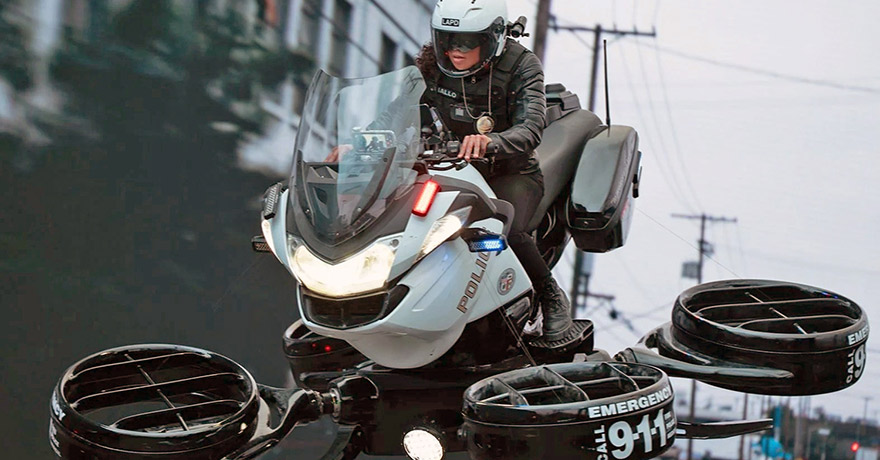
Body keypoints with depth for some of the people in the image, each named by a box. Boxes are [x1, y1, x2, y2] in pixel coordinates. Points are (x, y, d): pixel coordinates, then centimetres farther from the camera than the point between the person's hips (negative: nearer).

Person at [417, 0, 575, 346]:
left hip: (510, 173, -4)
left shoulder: (520, 65, -13)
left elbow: (530, 128, -26)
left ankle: (552, 298, -8)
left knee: (508, 230, -34)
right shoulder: (432, 64, -2)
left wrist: (490, 142, -48)